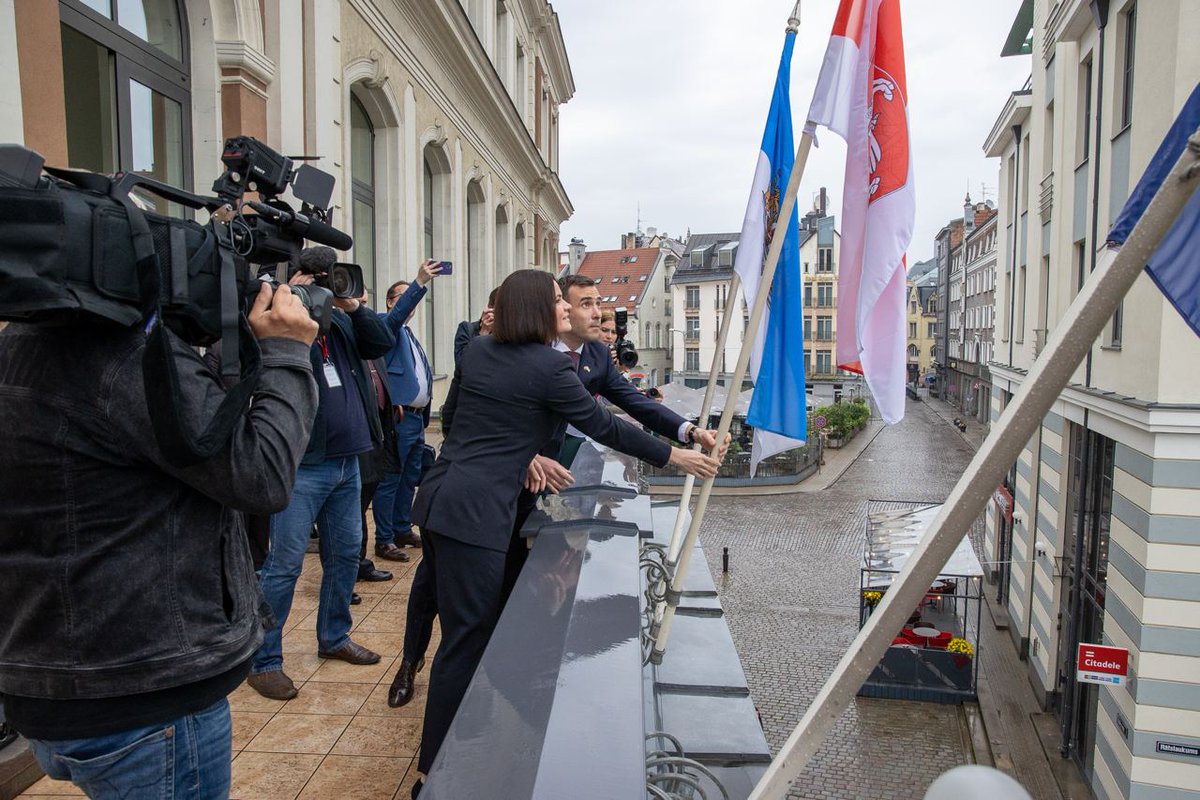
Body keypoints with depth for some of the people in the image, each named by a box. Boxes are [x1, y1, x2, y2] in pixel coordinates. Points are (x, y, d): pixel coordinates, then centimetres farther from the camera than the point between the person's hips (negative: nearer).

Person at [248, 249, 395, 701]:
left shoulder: (340, 321, 12)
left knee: (345, 554, 16)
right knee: (285, 564, -2)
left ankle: (334, 637, 32)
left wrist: (353, 306, -5)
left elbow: (382, 344, 5)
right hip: (303, 465, -7)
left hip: (347, 461, 7)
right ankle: (263, 661, 11)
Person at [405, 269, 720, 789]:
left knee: (471, 628, 21)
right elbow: (603, 426, -4)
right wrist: (675, 457, 7)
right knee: (466, 640, 2)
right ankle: (437, 769, 15)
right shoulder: (550, 366, -11)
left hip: (438, 495, 9)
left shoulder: (477, 350, 11)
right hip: (476, 512, -9)